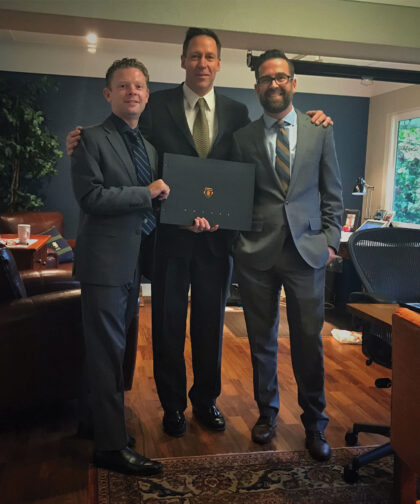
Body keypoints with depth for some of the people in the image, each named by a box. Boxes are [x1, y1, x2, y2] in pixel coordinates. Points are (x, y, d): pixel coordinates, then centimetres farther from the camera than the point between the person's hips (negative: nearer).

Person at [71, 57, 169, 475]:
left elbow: (159, 199, 18)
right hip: (105, 259, -7)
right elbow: (90, 196, -19)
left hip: (134, 260, 8)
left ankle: (96, 419, 34)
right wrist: (147, 193, -15)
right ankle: (111, 445, 8)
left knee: (111, 347, 18)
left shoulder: (149, 145, 15)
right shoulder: (92, 139, -7)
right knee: (108, 351, -2)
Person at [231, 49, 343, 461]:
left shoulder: (320, 132, 7)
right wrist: (236, 236, -6)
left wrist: (330, 240, 0)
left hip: (306, 251, 0)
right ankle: (267, 411, 31)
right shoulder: (242, 138, 7)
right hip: (256, 253, 1)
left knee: (309, 342, 3)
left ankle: (315, 423, 21)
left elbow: (332, 194, 8)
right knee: (261, 340, 11)